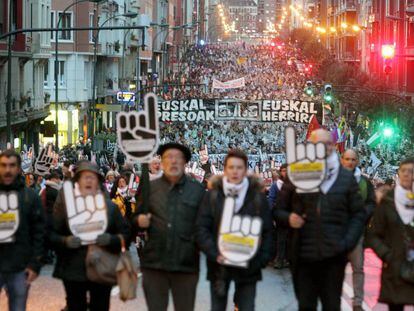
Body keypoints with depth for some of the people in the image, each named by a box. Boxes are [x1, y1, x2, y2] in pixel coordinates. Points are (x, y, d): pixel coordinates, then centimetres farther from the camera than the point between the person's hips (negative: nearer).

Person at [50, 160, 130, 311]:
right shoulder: (66, 204, 4)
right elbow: (52, 234, 1)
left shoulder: (109, 206, 7)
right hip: (73, 271, -1)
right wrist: (65, 241, -18)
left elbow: (125, 234, 5)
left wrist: (111, 239, -14)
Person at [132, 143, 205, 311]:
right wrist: (139, 221, -8)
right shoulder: (150, 187, 8)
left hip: (186, 264, -1)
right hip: (154, 263, 1)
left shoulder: (197, 189, 4)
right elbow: (136, 218, 13)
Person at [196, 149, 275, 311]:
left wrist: (261, 259, -9)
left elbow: (267, 231, 1)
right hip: (219, 266, 1)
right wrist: (215, 254, -14)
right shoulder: (213, 195, 1)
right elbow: (202, 229, -2)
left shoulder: (257, 196, 1)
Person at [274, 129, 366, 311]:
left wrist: (348, 242, -5)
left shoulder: (346, 178, 7)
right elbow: (278, 211, 11)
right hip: (303, 255, 0)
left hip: (334, 255, 0)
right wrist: (288, 218, -12)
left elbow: (358, 213, 8)